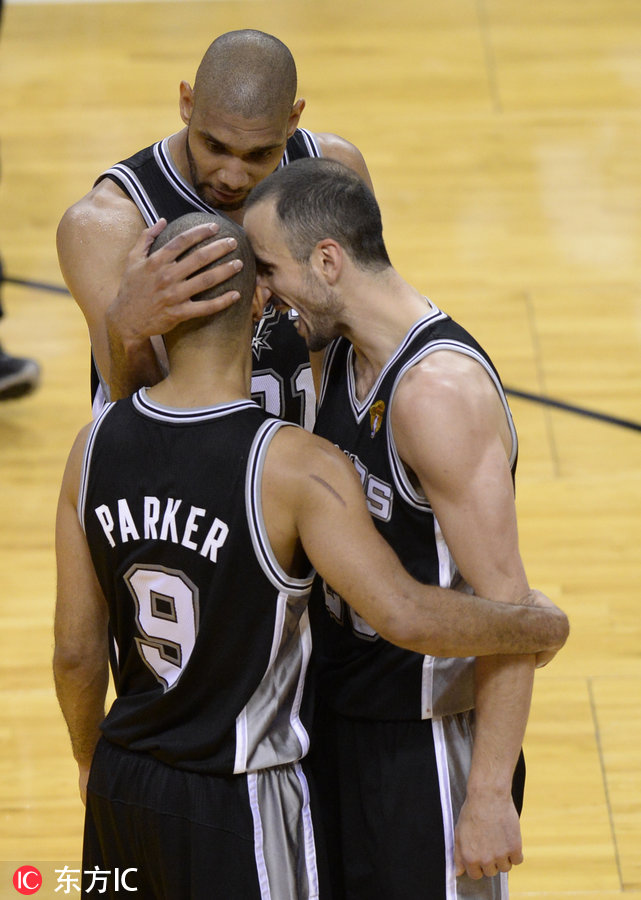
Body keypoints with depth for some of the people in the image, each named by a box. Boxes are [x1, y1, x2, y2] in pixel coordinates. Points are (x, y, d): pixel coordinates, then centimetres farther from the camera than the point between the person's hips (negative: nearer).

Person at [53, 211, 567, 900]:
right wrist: (539, 626, -13)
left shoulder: (95, 447, -6)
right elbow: (403, 616, -29)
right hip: (240, 809, -5)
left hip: (122, 787, 5)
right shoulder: (293, 466, -22)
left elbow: (76, 651, 0)